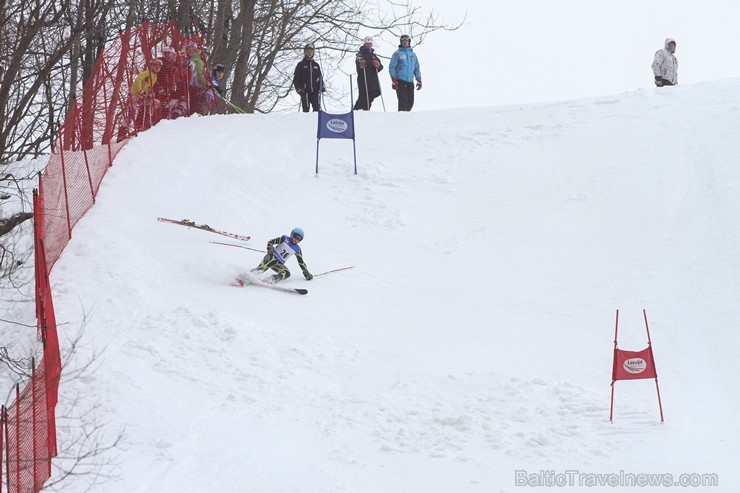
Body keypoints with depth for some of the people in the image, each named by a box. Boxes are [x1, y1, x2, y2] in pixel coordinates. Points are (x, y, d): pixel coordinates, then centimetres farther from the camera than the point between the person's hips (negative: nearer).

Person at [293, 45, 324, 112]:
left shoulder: (316, 65, 16)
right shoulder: (301, 64, 5)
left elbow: (320, 77, 22)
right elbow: (296, 78, 1)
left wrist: (322, 87, 8)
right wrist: (298, 88, -10)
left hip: (315, 91, 3)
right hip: (305, 91, -3)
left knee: (316, 108, -4)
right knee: (306, 109, -5)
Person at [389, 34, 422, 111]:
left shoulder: (413, 54, 17)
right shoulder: (397, 54, 2)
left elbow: (417, 68, 21)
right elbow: (392, 67, -2)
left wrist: (419, 81, 12)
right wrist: (394, 81, -11)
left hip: (410, 82, 5)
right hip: (400, 82, -5)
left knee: (410, 102, 1)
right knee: (403, 101, -14)